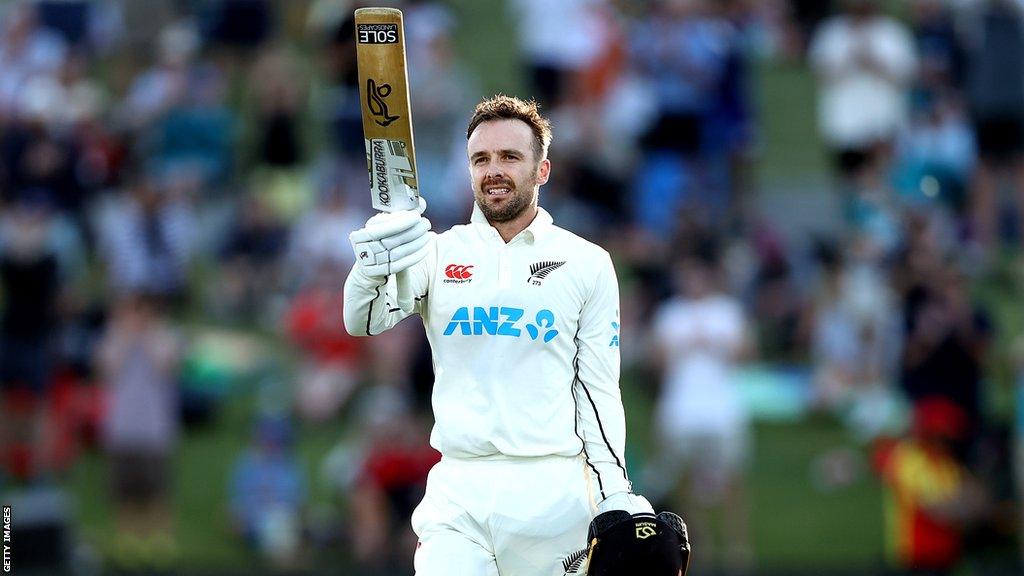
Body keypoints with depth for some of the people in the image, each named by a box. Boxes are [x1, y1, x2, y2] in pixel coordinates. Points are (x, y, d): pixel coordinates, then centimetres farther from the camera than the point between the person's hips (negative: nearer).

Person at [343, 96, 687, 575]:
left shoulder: (588, 265, 9)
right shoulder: (439, 252, 8)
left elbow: (598, 389, 8)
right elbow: (364, 320, -8)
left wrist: (615, 495, -4)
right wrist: (374, 267, -31)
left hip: (554, 493, 0)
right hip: (456, 492, 0)